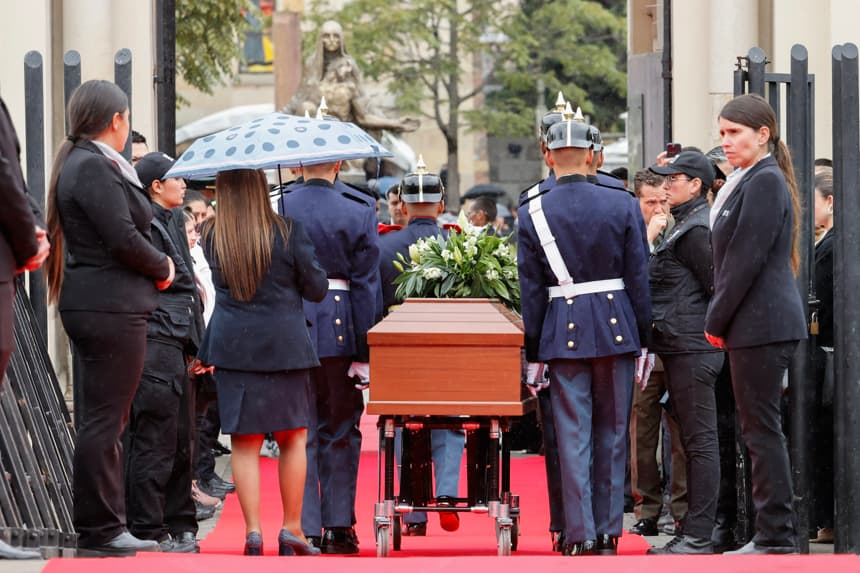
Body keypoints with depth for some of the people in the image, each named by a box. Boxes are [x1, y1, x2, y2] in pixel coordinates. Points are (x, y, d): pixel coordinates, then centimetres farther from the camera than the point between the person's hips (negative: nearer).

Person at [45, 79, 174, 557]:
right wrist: (162, 268, -4)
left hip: (100, 306, 11)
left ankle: (106, 526, 19)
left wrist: (157, 267, 6)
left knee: (108, 421, 14)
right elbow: (123, 237, -20)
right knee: (104, 421, -6)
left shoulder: (80, 164, 16)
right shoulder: (94, 168, -16)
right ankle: (98, 530, -3)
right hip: (110, 307, -11)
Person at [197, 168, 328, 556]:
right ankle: (291, 530, 9)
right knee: (293, 438, 9)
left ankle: (253, 531, -1)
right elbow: (316, 288, 2)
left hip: (232, 346, 2)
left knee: (244, 444, 4)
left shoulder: (212, 237, 1)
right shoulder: (289, 232, -6)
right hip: (284, 345, -1)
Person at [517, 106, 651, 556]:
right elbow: (639, 279, 0)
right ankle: (608, 534, 13)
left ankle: (580, 536, -3)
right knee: (612, 434, 9)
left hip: (564, 332, -1)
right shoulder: (623, 206, -2)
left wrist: (533, 352, 4)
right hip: (617, 329, 1)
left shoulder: (532, 213, -3)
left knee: (573, 436, 1)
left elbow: (530, 290, -1)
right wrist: (643, 341, 7)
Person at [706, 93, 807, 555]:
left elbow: (746, 259, -18)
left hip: (762, 322, -10)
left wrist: (717, 320, -11)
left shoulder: (765, 182, -13)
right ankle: (771, 535, 14)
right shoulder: (750, 181, 17)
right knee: (758, 428, 11)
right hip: (756, 325, 10)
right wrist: (721, 320, 14)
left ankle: (776, 537, -6)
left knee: (762, 428, -8)